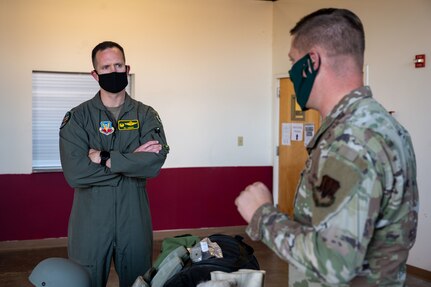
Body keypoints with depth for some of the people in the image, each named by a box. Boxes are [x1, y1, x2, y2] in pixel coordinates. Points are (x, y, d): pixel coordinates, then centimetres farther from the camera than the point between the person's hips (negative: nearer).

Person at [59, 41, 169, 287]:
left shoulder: (146, 115, 2)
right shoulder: (78, 117, -3)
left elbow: (155, 161, -14)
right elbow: (75, 173, -16)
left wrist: (105, 158, -17)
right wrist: (132, 161, -14)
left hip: (134, 218, 2)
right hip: (90, 219, -1)